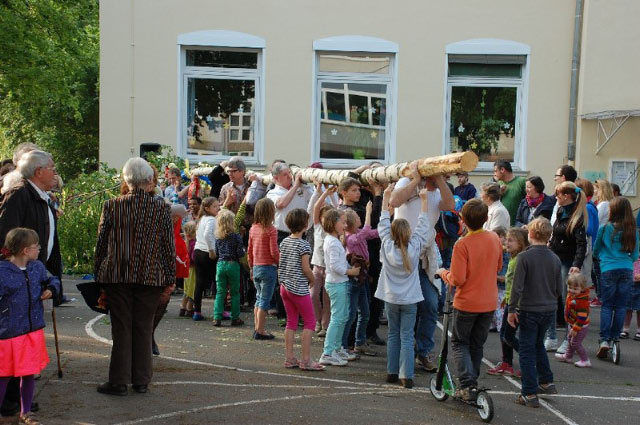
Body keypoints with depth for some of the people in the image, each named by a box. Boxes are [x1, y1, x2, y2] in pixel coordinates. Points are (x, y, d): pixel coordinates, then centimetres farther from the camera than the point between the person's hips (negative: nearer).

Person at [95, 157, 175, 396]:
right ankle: (141, 380, 16)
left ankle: (119, 381, 11)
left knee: (121, 329, 7)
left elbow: (101, 242, 2)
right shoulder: (161, 208, -4)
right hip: (150, 276, 0)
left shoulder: (112, 206, -4)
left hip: (117, 276, 0)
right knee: (143, 328, 10)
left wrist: (98, 273, 13)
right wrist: (170, 277, 9)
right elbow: (168, 245, 0)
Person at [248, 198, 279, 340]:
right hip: (268, 268, -7)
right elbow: (274, 252, -16)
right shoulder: (271, 230, -14)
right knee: (265, 300, 0)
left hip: (256, 268, 7)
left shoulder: (253, 229, 6)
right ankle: (260, 331, 2)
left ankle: (257, 328, 20)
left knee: (259, 298, 17)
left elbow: (249, 250, 11)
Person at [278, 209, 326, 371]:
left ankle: (289, 358, 15)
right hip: (299, 289, -8)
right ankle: (306, 360, 0)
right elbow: (305, 268, -16)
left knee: (291, 322, 13)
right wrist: (313, 280, 0)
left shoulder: (284, 242, 8)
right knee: (310, 322, 1)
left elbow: (281, 264, 12)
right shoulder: (303, 245, -15)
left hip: (284, 286, 8)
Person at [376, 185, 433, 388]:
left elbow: (383, 224, 1)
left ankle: (392, 372, 16)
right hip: (410, 299, -2)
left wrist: (386, 196, 8)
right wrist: (424, 199, 5)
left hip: (390, 298, 2)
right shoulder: (415, 247, -12)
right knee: (407, 337, 0)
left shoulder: (387, 246, -9)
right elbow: (423, 226, -3)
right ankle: (406, 376, -2)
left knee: (393, 335, 13)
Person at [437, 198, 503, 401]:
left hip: (467, 303, -5)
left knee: (459, 343, 11)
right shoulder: (495, 239, -3)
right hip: (489, 303, 5)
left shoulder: (462, 244, -21)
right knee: (477, 345, 19)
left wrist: (443, 273, -3)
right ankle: (471, 383, 26)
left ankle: (468, 384, -4)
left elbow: (457, 279, -22)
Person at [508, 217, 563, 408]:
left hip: (529, 310, -5)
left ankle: (530, 394, 3)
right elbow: (559, 289, 5)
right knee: (538, 344, 25)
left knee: (527, 351, 3)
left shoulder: (524, 257, -15)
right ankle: (546, 382, 30)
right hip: (549, 310, 5)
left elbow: (517, 287, -16)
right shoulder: (555, 259, 0)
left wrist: (512, 310, -8)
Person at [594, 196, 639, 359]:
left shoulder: (605, 228, -3)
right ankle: (615, 338, 12)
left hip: (608, 270, -2)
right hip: (627, 270, 2)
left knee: (607, 306, 4)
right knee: (621, 306, 8)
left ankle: (604, 339, -3)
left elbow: (595, 250, 10)